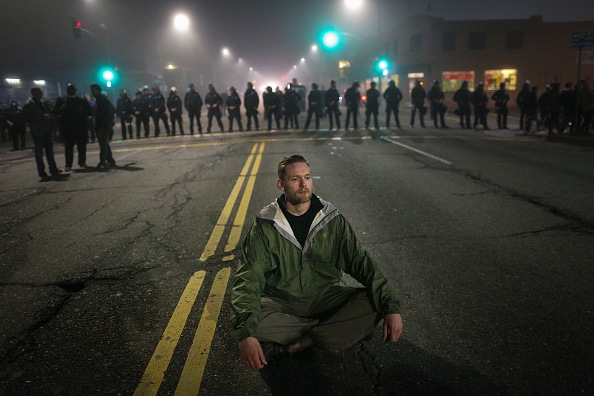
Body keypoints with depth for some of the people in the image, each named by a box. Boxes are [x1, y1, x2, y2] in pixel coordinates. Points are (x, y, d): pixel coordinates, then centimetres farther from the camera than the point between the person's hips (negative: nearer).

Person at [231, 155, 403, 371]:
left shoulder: (332, 219, -2)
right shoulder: (265, 226, -9)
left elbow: (360, 261, -5)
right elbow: (248, 278, -17)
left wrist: (391, 307, -18)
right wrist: (246, 333, -33)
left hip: (325, 297, 2)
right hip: (281, 303, -1)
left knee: (373, 304, -23)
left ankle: (286, 346, -20)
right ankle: (332, 331, -15)